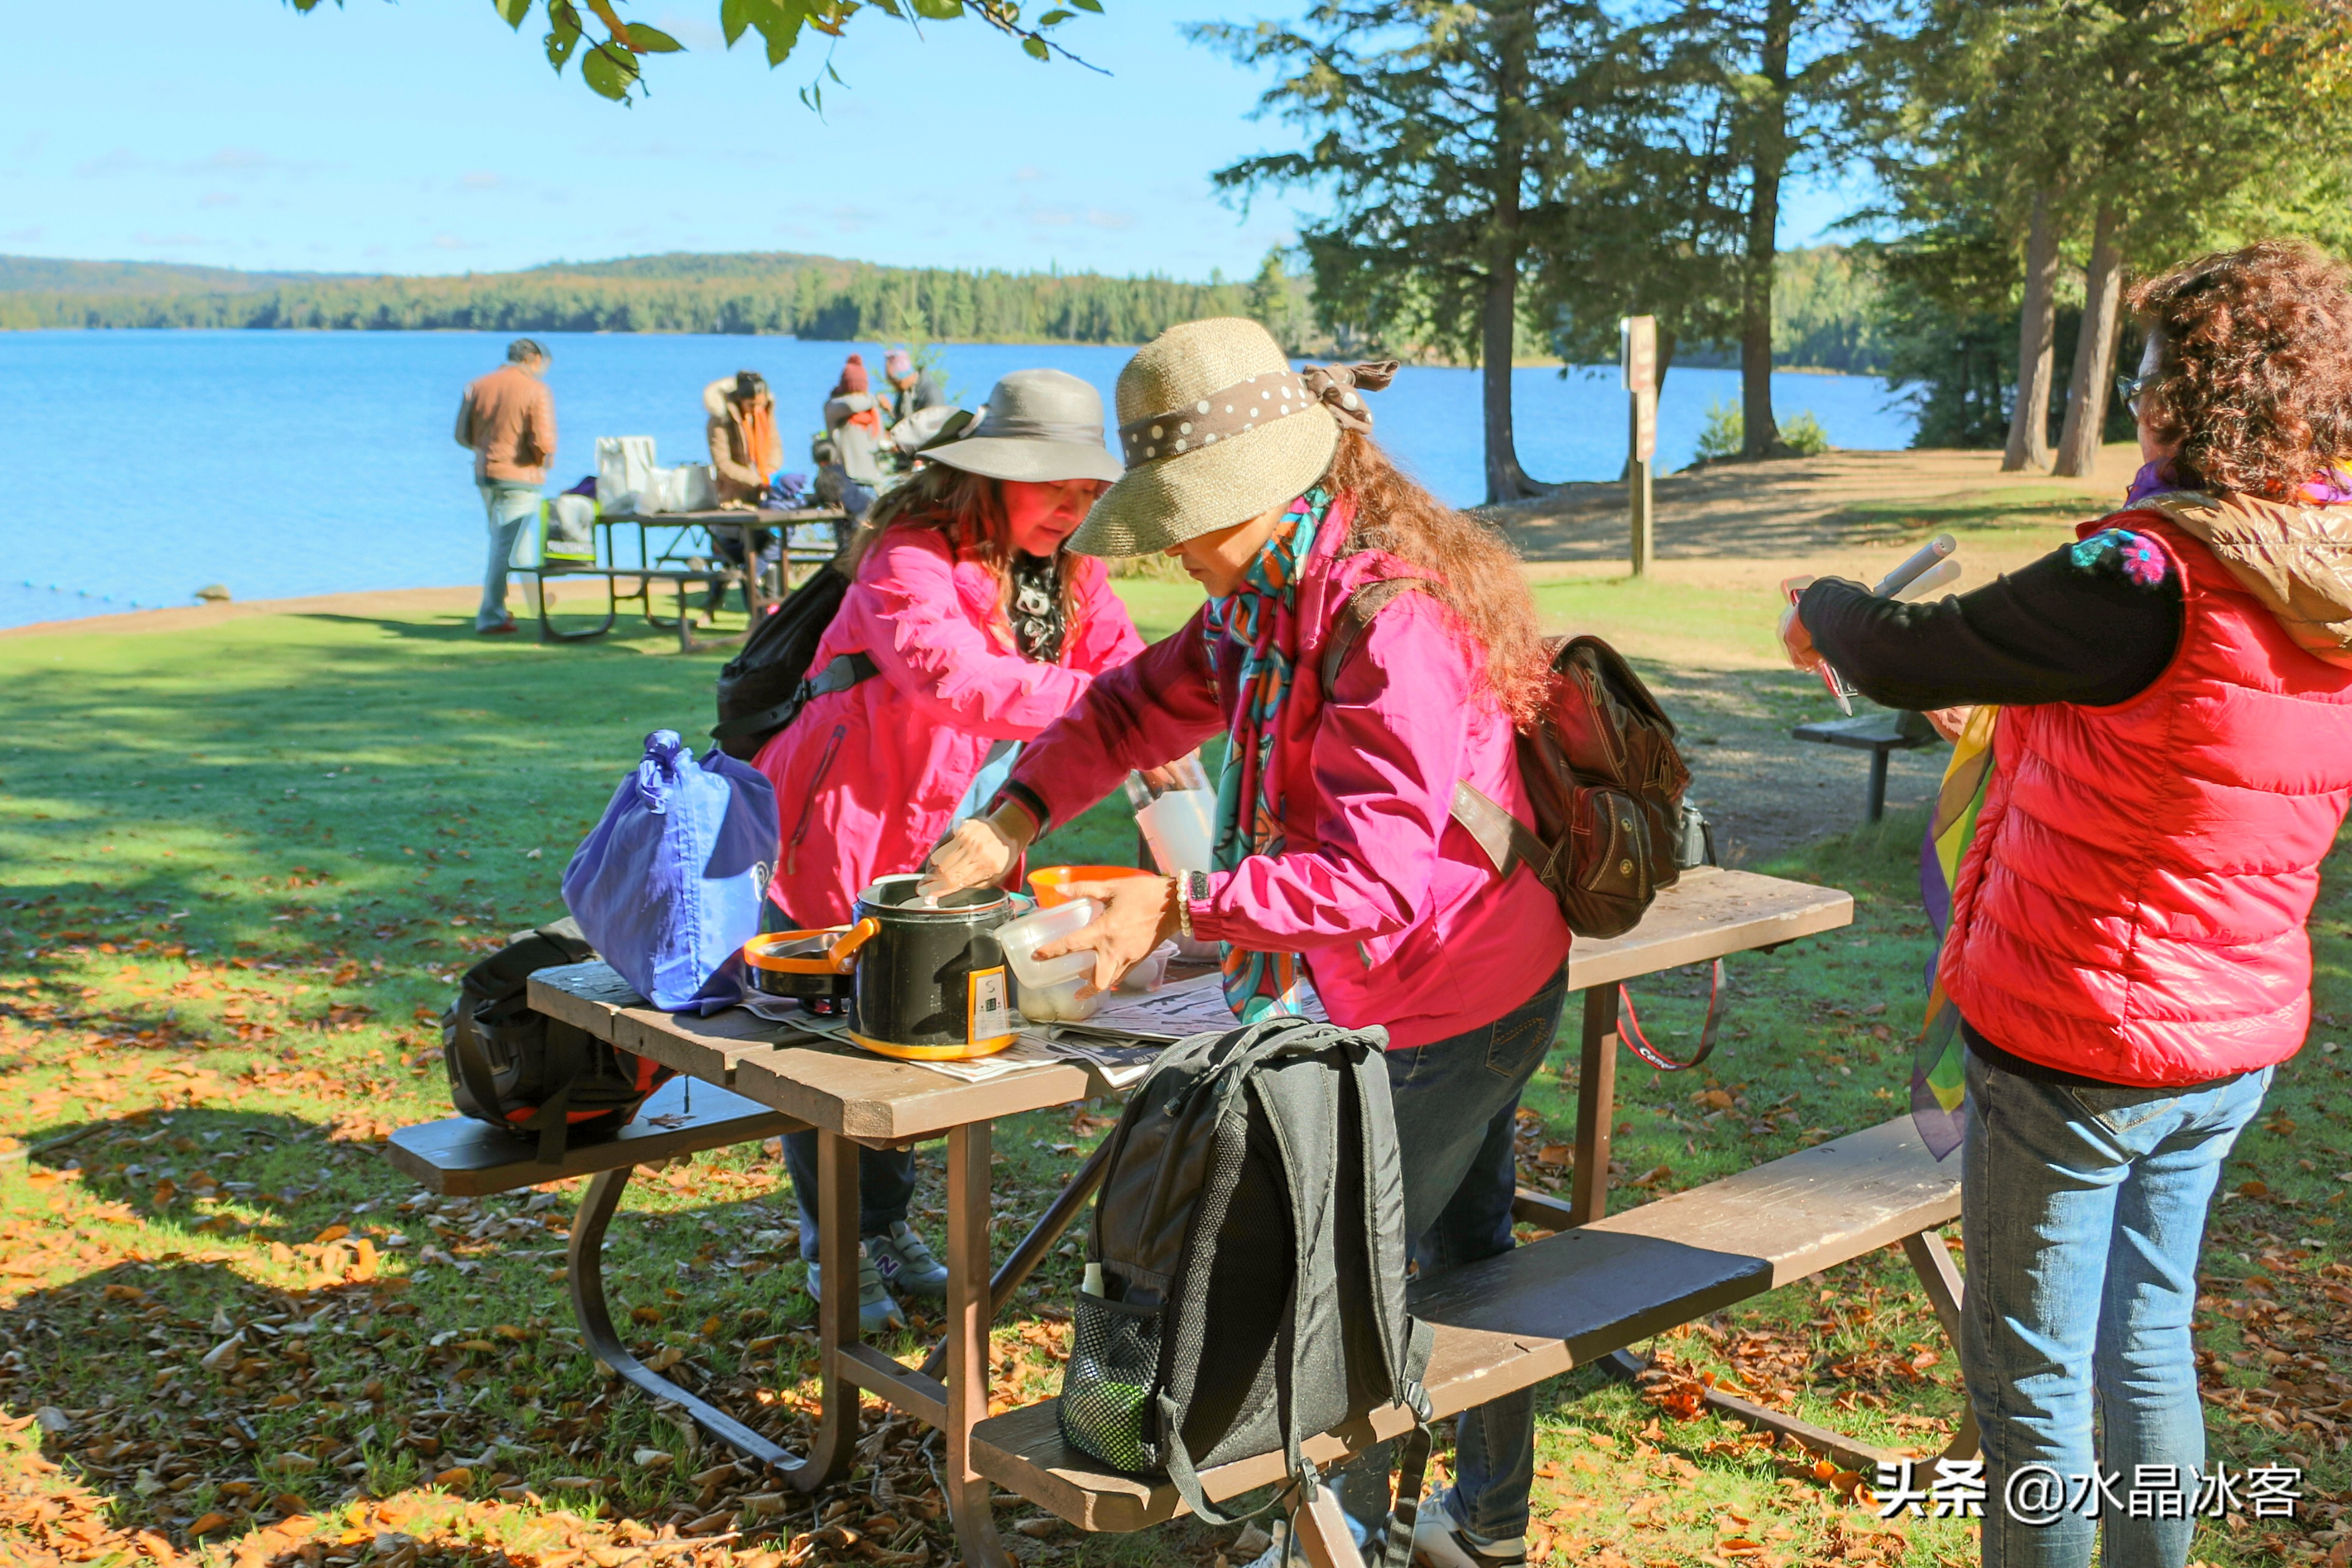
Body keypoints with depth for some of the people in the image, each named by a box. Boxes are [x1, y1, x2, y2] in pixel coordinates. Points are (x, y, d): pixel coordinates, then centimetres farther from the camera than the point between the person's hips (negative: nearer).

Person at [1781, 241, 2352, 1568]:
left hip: (2074, 1047, -7)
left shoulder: (2151, 580, -26)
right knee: (2150, 1337, 22)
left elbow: (1905, 661, -17)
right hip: (2238, 1045, 8)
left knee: (2031, 1370, 9)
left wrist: (1825, 608, 4)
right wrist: (2023, 707, 22)